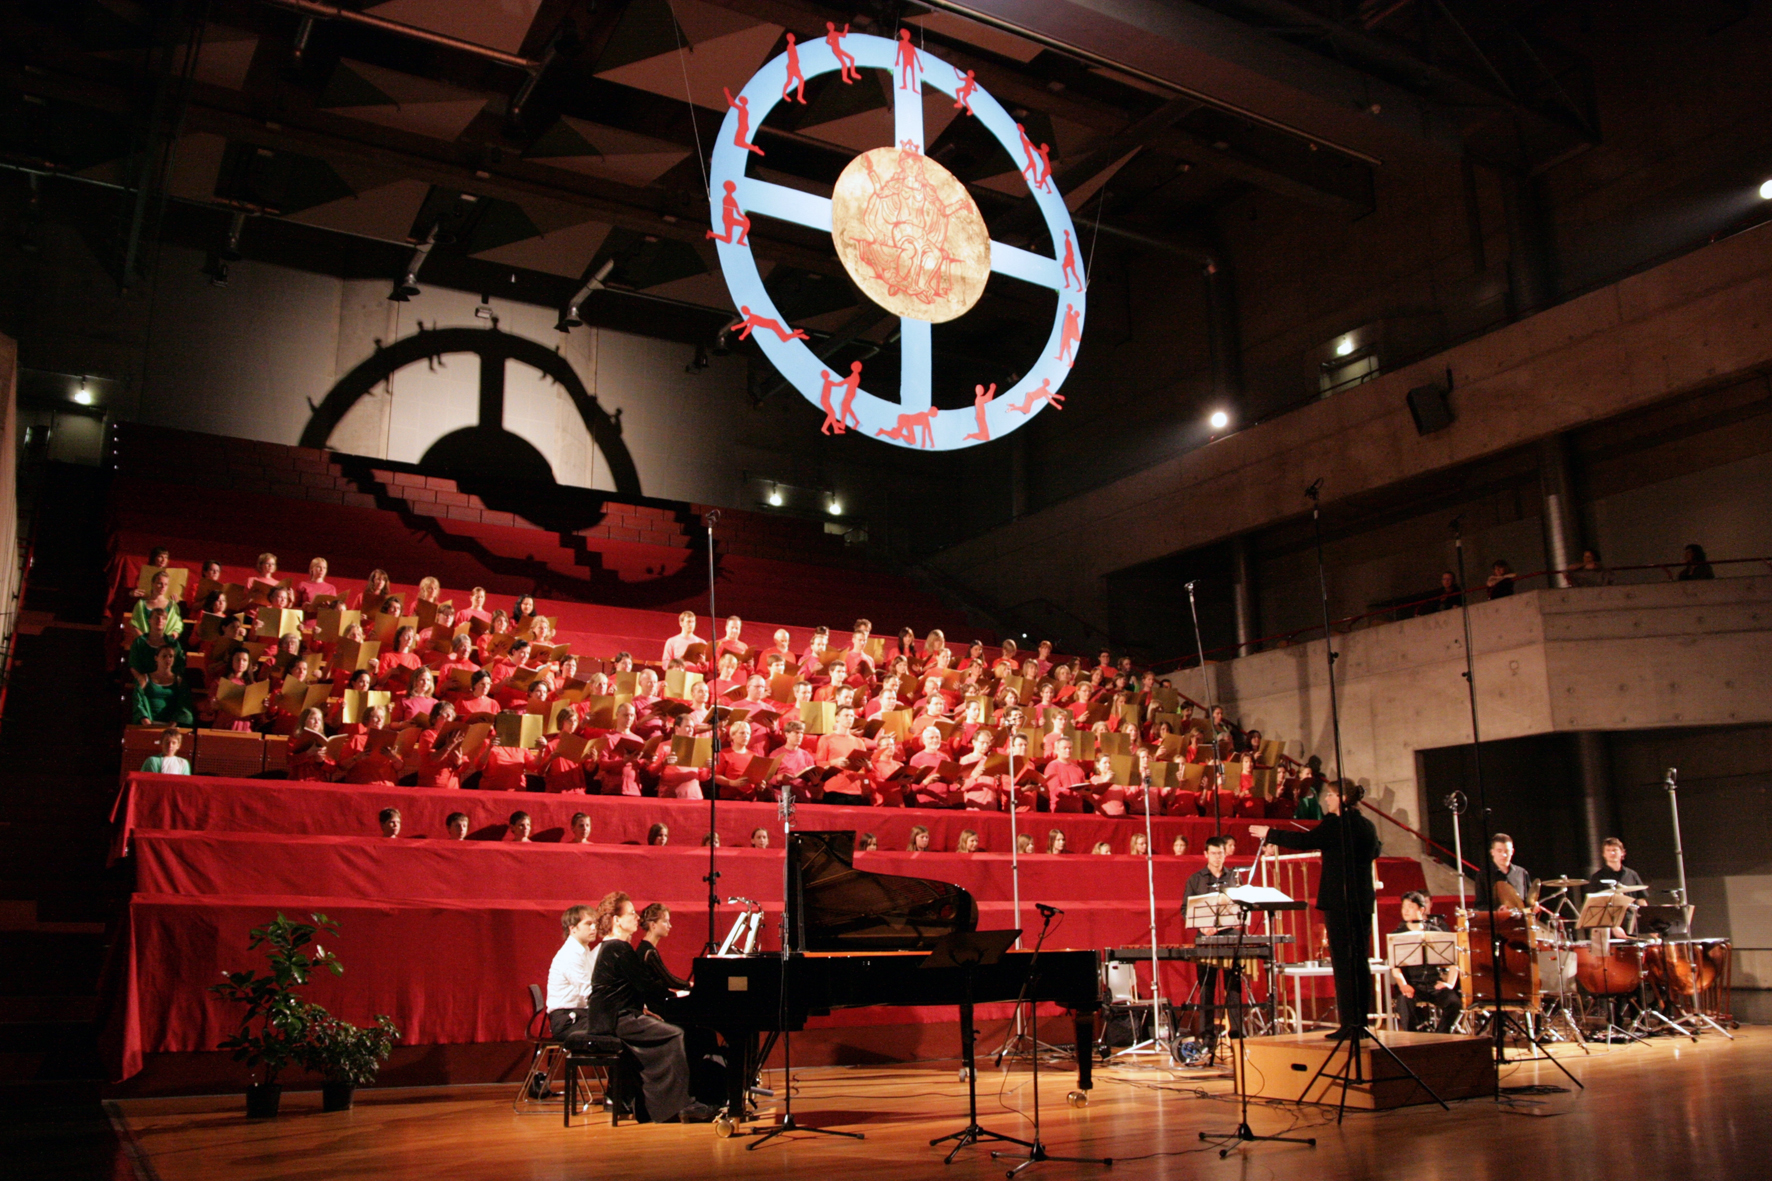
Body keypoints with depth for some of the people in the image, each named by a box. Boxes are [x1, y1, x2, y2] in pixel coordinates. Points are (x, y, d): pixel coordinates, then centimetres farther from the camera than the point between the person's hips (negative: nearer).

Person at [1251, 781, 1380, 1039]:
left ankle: (1349, 1024, -7)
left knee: (1343, 961, -6)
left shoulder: (1336, 824, -12)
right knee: (1360, 960, 10)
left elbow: (1305, 841, -16)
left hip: (1339, 901, -7)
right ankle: (1361, 1022, 13)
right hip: (1363, 901, 7)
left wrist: (1269, 834, -8)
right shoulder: (1368, 826, 11)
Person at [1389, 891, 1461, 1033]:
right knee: (1405, 1001, -35)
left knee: (1454, 1001, -27)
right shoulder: (1397, 935, 7)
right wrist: (1402, 985, -25)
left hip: (1435, 983, 2)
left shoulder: (1435, 932, 13)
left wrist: (1450, 983, -9)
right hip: (1411, 984, -2)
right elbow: (1395, 967, -6)